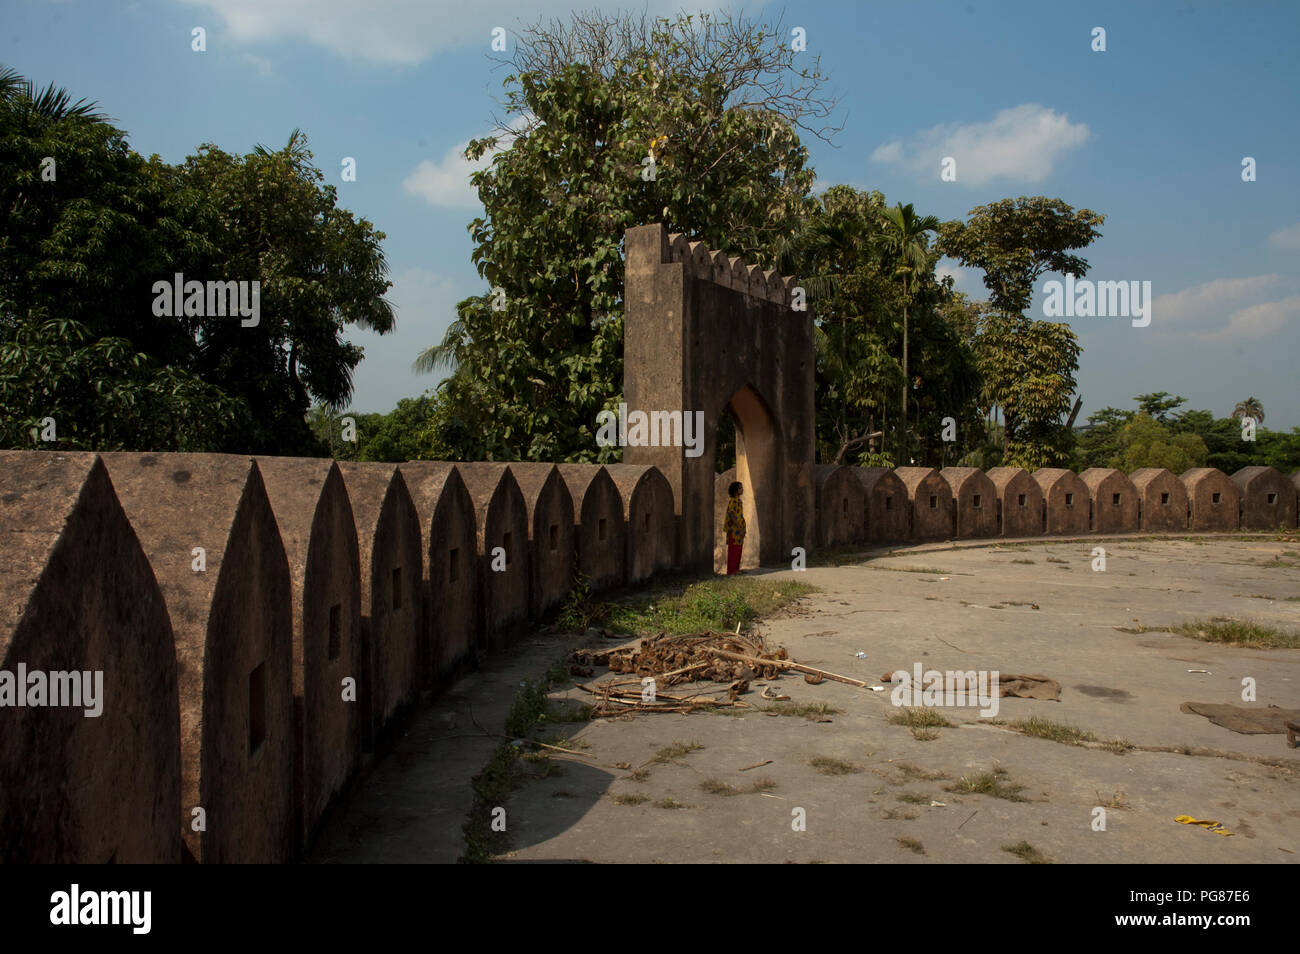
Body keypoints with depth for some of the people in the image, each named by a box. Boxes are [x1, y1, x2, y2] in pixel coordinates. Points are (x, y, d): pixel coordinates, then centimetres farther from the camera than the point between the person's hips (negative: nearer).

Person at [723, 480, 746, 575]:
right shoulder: (732, 501, -15)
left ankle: (736, 570, 15)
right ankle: (730, 572, -3)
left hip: (739, 531, 9)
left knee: (738, 551, 10)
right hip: (734, 531, -9)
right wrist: (740, 530, -21)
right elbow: (733, 517, -20)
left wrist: (742, 530, 17)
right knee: (733, 552, -6)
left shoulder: (739, 501, 15)